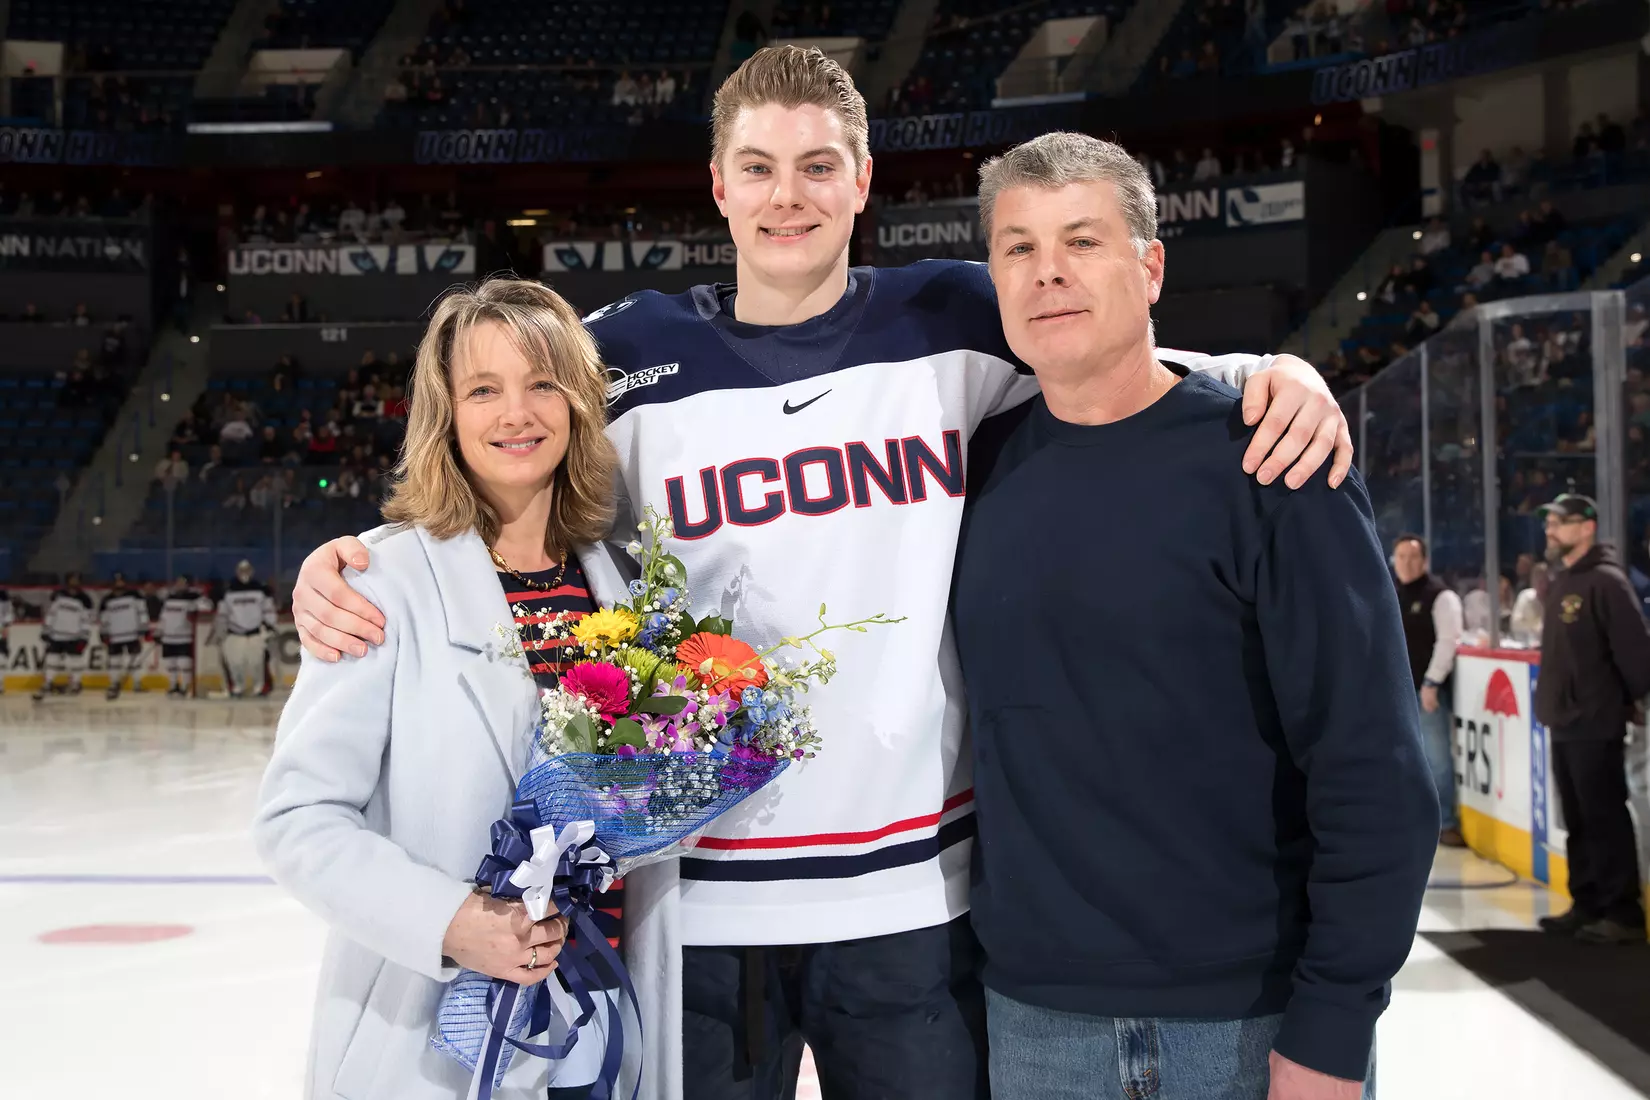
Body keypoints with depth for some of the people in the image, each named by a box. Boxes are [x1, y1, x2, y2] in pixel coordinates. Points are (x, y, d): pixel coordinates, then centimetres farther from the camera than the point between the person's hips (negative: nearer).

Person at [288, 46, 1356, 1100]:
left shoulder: (954, 319, 1)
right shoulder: (635, 355, 0)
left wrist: (1270, 369, -7)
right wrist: (347, 561, -10)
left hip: (918, 893, 1)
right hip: (701, 901, 0)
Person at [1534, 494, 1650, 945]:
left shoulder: (1605, 581, -13)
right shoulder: (1560, 582, 14)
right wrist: (1551, 703, 15)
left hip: (1595, 726, -8)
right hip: (1564, 724, 9)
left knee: (1606, 820, -4)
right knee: (1579, 822, 13)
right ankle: (1588, 905, 20)